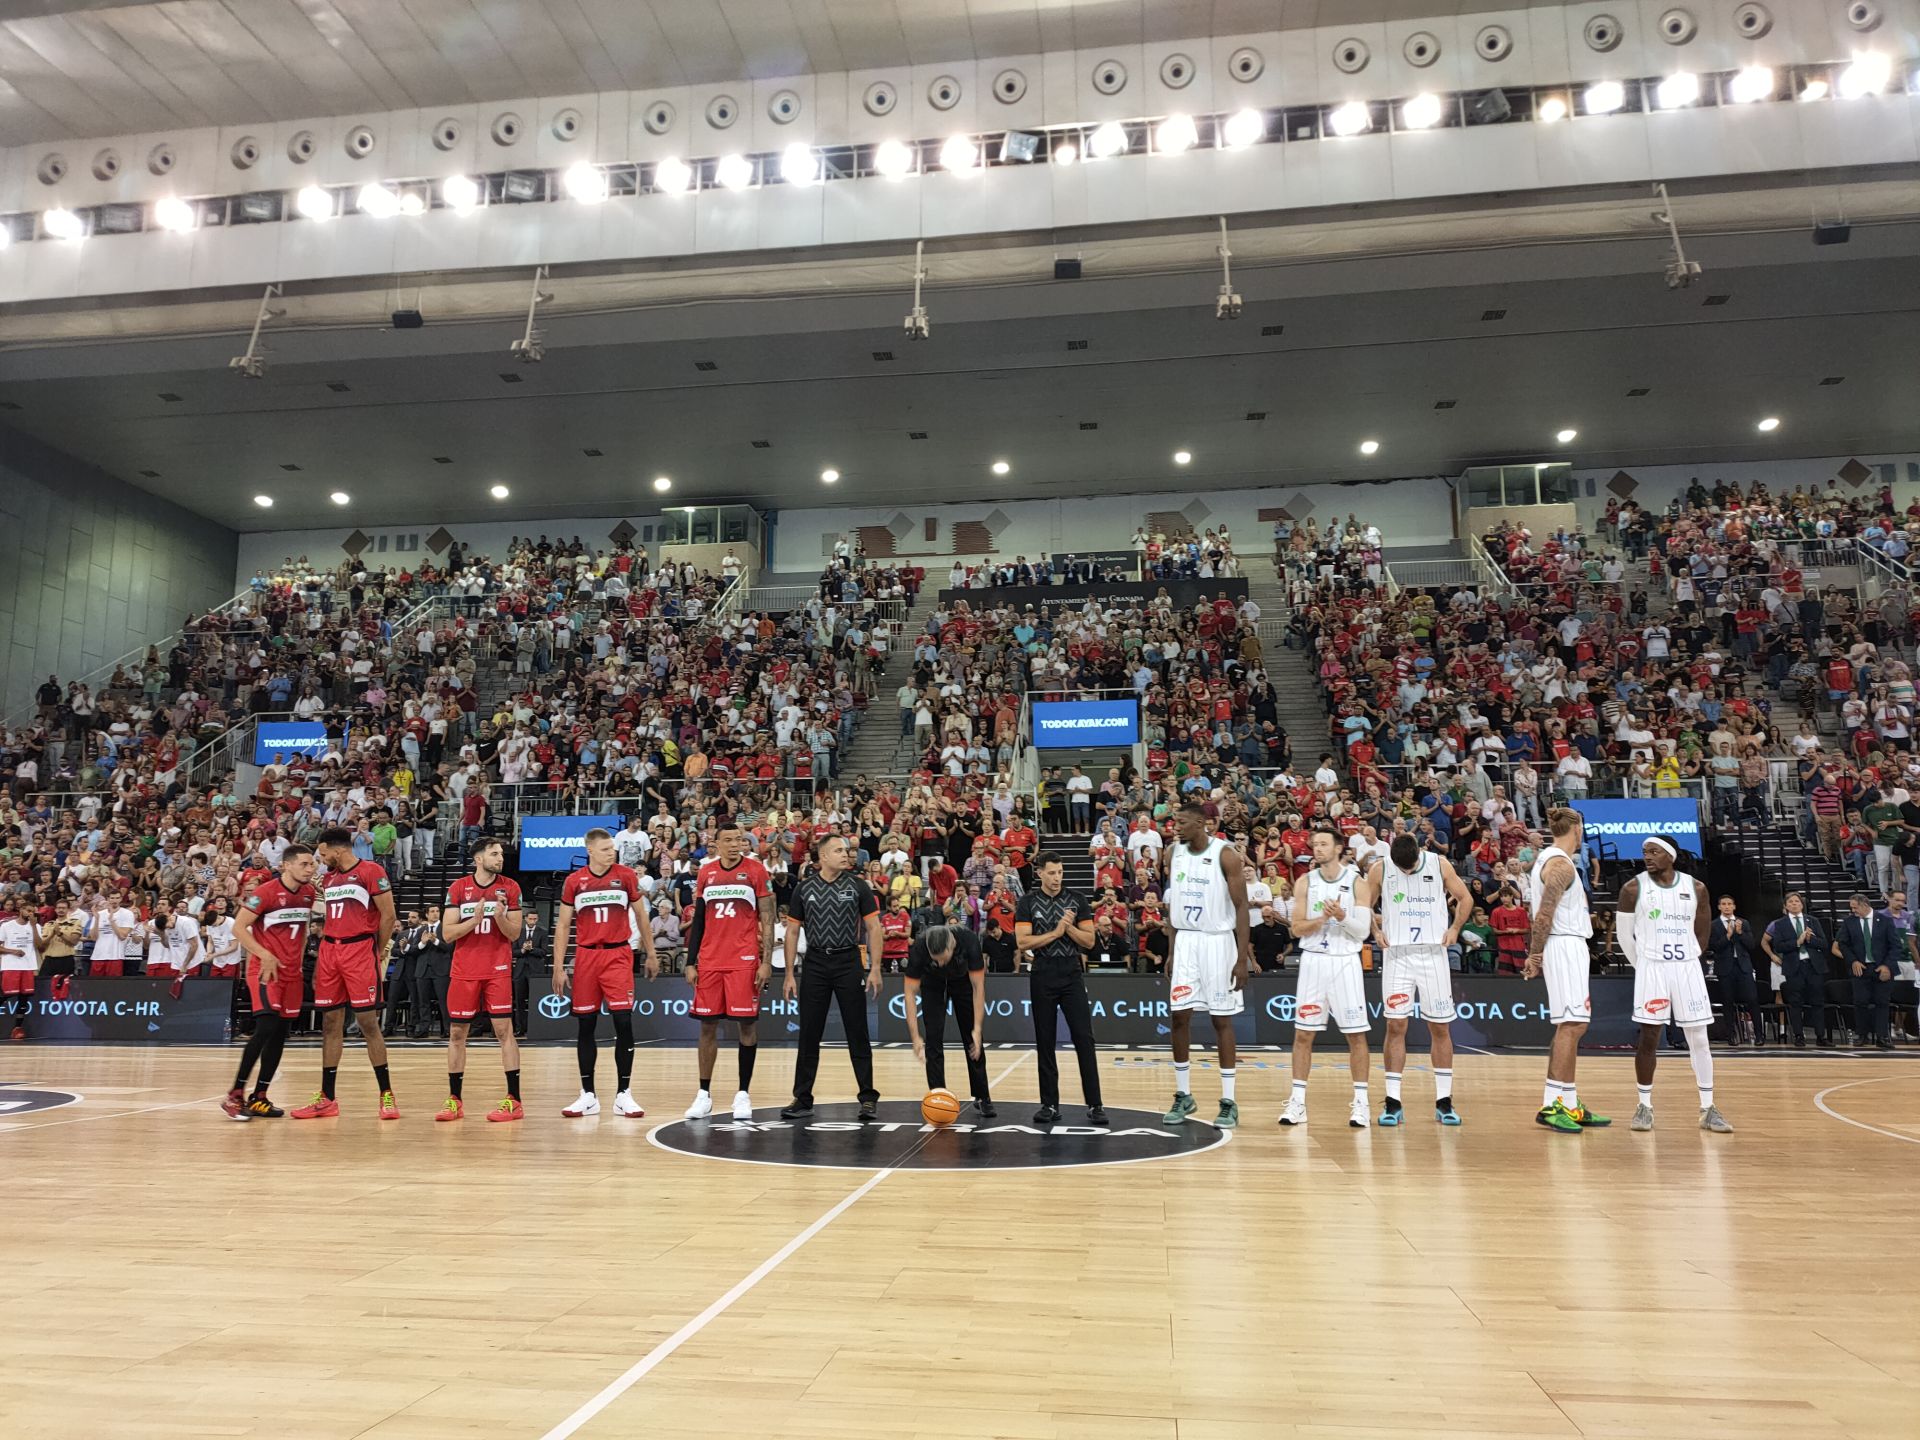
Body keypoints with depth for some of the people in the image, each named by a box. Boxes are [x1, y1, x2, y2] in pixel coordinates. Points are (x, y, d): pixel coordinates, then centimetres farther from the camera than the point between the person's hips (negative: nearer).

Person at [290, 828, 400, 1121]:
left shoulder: (370, 872, -7)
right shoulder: (328, 879, 16)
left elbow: (388, 916, -7)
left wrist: (378, 953, -2)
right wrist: (319, 962, 16)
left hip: (359, 949, -7)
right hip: (330, 951, 7)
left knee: (368, 1022, -6)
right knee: (330, 1024, 8)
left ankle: (387, 1095, 2)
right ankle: (327, 1099, 14)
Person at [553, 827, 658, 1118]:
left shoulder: (626, 876, 1)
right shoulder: (573, 881, 2)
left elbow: (641, 917, 10)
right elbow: (563, 925, 6)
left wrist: (651, 954, 11)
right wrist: (558, 967, 0)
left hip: (618, 955, -1)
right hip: (586, 955, 1)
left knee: (623, 1022, -7)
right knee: (585, 1025, 6)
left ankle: (623, 1095, 2)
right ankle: (588, 1096, 16)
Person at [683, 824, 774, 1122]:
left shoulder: (756, 871, -2)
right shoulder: (705, 873, 9)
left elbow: (767, 920, -3)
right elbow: (698, 921, 14)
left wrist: (766, 961, -10)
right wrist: (690, 962, 8)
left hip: (744, 961, -3)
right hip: (710, 961, 3)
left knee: (747, 1023, 0)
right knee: (707, 1025, 6)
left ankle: (743, 1094, 10)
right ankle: (704, 1094, 15)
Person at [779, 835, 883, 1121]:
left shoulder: (857, 886, 0)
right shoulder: (804, 888, 3)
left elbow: (873, 928, 0)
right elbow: (792, 932, 7)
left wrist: (875, 969, -8)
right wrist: (790, 974, 1)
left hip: (849, 963, -1)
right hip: (814, 964, 1)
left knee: (857, 1033, 2)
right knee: (809, 1035, 5)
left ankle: (868, 1098, 11)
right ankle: (802, 1100, 15)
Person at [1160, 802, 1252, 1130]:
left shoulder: (1226, 855, -10)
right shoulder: (1174, 854, 6)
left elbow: (1241, 907, -10)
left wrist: (1242, 957, -14)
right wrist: (1171, 950, 10)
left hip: (1217, 941, -5)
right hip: (1185, 941, 5)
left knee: (1221, 1020, 1)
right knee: (1178, 1017, 3)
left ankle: (1229, 1101, 9)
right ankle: (1183, 1096, 15)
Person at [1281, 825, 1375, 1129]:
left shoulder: (1358, 882, -2)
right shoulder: (1306, 883, 4)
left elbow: (1363, 931, -6)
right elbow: (1297, 929, 0)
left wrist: (1342, 917, -23)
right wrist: (1322, 918, -17)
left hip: (1345, 962, -2)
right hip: (1313, 961, 2)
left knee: (1356, 1034, 1)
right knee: (1303, 1033, 3)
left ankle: (1360, 1102, 10)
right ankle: (1298, 1101, 10)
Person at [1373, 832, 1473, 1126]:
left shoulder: (1440, 864, -3)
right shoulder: (1381, 869, -3)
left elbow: (1465, 898, 10)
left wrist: (1454, 928, -2)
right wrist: (1376, 931, -4)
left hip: (1433, 955, 1)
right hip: (1397, 955, 0)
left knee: (1440, 1027, 4)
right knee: (1395, 1026, -3)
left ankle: (1444, 1101, 14)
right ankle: (1393, 1102, 3)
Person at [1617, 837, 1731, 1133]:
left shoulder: (1696, 889, 2)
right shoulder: (1633, 888, -4)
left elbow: (1702, 934, 13)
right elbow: (1624, 934, 4)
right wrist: (1643, 965, 8)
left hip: (1687, 967, 2)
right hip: (1650, 968, -2)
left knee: (1699, 1039, 3)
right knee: (1649, 1037, -1)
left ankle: (1708, 1109, 13)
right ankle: (1645, 1106, 10)